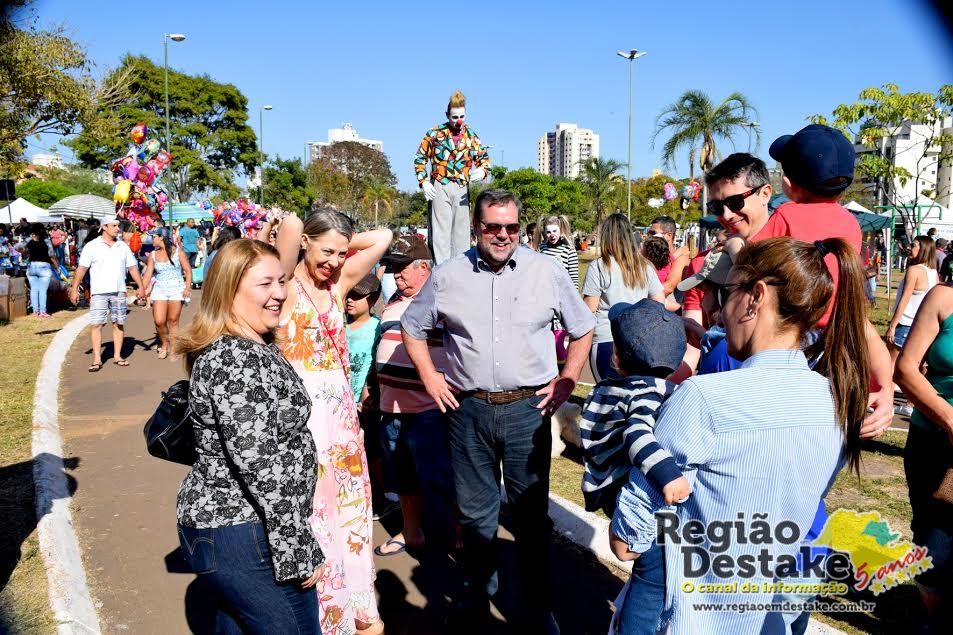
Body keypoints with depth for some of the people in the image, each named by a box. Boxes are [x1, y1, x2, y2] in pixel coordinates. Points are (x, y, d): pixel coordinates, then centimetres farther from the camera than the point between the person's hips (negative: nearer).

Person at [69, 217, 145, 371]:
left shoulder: (123, 246, 10)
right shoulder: (92, 246, -1)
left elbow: (132, 268, 12)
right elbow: (81, 269, -3)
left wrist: (141, 286, 5)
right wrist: (74, 289, -9)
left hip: (119, 292, 3)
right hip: (99, 292, -3)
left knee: (119, 323, 6)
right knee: (96, 324, -5)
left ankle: (117, 356, 15)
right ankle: (97, 359, -2)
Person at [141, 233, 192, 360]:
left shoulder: (177, 252, 1)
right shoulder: (152, 255, 9)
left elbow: (188, 270, 0)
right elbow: (148, 274, 8)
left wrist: (188, 287, -10)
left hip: (176, 289, -2)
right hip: (159, 289, 2)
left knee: (173, 320, -2)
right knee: (159, 321, -8)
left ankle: (172, 348, 9)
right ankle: (164, 344, 17)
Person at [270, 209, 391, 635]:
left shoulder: (338, 283, 9)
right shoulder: (287, 282, -7)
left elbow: (382, 238, 8)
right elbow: (290, 224, -23)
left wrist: (342, 245, 5)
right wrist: (300, 241, -4)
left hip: (340, 408, 6)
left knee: (346, 502, 15)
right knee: (309, 508, 4)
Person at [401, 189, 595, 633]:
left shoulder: (548, 272, -1)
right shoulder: (447, 276, 1)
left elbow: (583, 329, 10)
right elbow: (412, 326, 15)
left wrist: (567, 381, 2)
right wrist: (429, 376, 6)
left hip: (528, 408, -1)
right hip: (469, 410, 1)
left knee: (531, 512, 8)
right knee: (475, 512, 14)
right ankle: (475, 599, 33)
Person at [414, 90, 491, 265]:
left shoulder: (471, 135, 10)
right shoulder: (435, 133, 3)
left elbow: (484, 157, 13)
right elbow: (420, 158, 7)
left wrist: (482, 170, -9)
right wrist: (424, 182, -5)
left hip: (462, 189, 3)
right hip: (440, 187, -3)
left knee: (461, 231, 6)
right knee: (441, 231, -5)